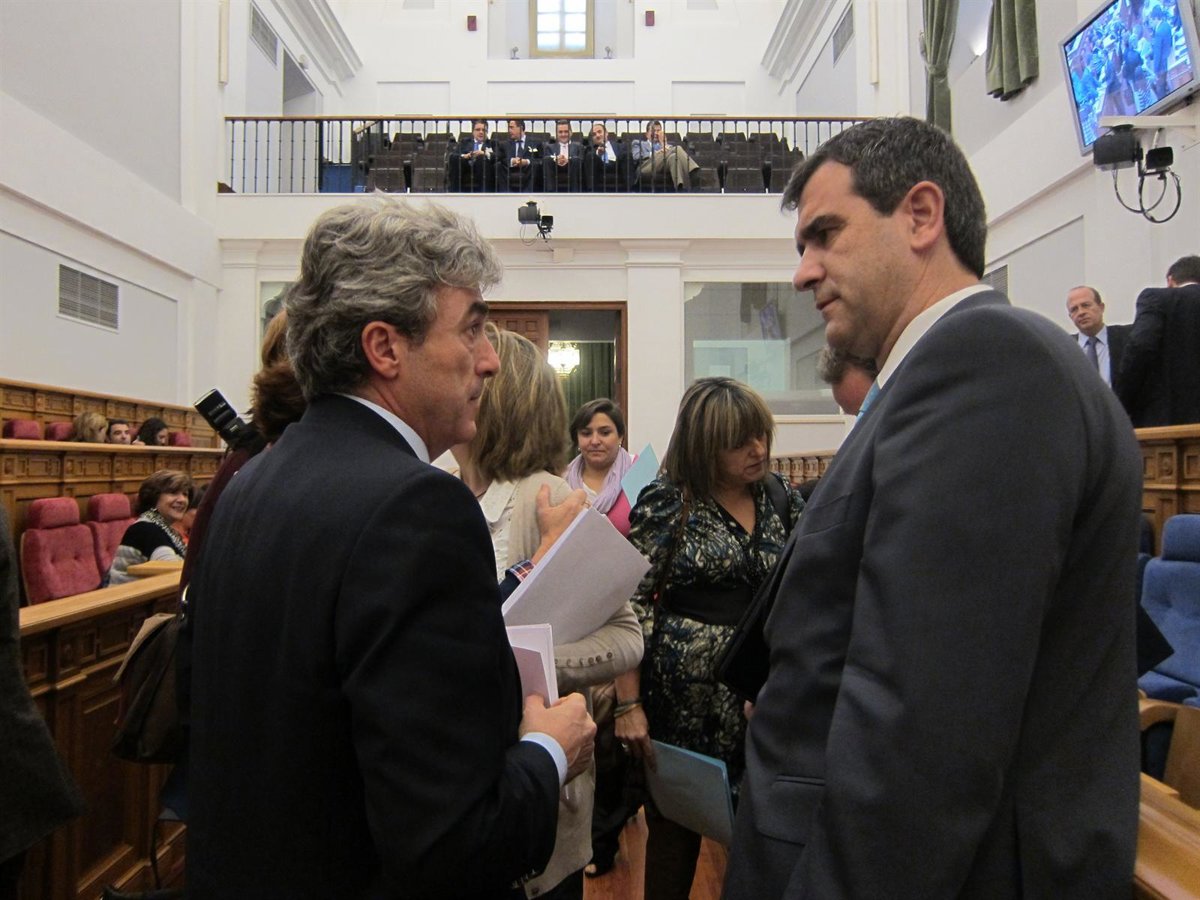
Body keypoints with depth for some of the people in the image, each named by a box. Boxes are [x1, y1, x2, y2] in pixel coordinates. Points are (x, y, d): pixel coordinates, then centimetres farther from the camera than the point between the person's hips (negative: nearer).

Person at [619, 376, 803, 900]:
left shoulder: (780, 497, 4)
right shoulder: (666, 501, -8)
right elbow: (633, 604, -9)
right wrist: (629, 704, -12)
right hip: (684, 694, -3)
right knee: (675, 829, 12)